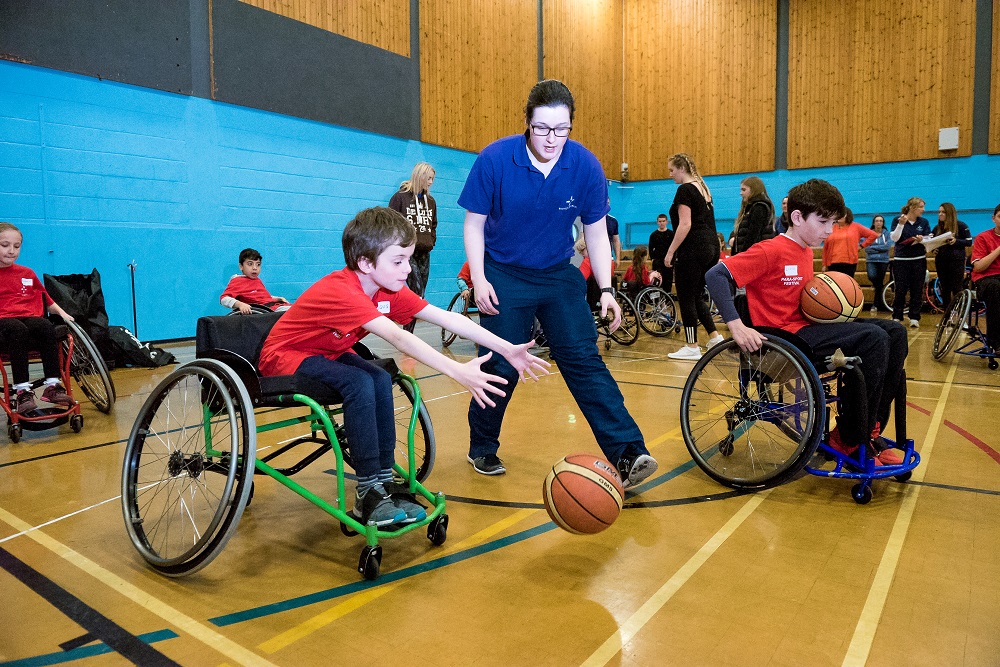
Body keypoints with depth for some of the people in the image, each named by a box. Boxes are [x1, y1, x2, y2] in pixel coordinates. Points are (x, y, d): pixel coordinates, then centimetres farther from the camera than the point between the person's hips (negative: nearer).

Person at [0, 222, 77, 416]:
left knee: (47, 327, -32)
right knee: (18, 330, -38)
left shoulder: (27, 274, 22)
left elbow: (48, 300, 25)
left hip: (31, 318, 3)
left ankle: (53, 385, -30)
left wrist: (62, 313, 9)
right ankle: (22, 390, -37)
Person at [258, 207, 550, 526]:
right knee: (359, 383, -30)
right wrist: (457, 371, -54)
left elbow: (448, 318, -16)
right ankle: (368, 494, -22)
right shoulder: (340, 290, -33)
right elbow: (398, 338, -47)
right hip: (283, 357, -7)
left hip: (327, 353, 7)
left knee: (381, 381, -19)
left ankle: (384, 481, -11)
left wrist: (508, 349, -22)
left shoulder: (389, 289, -9)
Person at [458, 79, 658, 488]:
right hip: (504, 275, -1)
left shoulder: (586, 166, -11)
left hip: (559, 276, 2)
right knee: (500, 368, -1)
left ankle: (628, 453, -9)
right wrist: (479, 279, -15)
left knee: (583, 359, -8)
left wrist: (606, 290, -8)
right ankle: (482, 448, 22)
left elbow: (596, 233, -1)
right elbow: (474, 224, -5)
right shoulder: (494, 159, -15)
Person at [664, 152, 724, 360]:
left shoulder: (685, 190, -10)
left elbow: (685, 225, -17)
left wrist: (671, 251, -15)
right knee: (696, 296, 17)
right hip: (711, 247, 9)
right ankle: (715, 336, 14)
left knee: (686, 298, -1)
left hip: (693, 249, -9)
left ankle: (692, 347, 3)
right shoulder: (703, 188, 18)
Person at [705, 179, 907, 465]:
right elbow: (716, 275, -22)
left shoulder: (806, 252, 14)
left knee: (895, 332, 2)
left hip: (807, 326, 9)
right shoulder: (771, 251, -13)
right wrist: (736, 326, -30)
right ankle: (850, 440, -12)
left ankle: (870, 429, 4)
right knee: (874, 338, -22)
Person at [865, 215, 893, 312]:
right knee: (872, 277, -25)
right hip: (871, 260, -1)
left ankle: (875, 305, 13)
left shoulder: (887, 233, 4)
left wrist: (874, 247, -10)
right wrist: (881, 248, -10)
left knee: (879, 283, 2)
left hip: (883, 261, 1)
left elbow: (888, 246, -9)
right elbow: (866, 248, -5)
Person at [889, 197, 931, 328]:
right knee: (900, 290, -3)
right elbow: (894, 238, -9)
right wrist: (901, 224, -20)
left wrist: (921, 240, -20)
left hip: (919, 260, 2)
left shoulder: (924, 222, 6)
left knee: (917, 290, 2)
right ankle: (896, 317, 6)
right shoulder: (897, 220, -1)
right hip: (901, 260, -2)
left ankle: (914, 318, 8)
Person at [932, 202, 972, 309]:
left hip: (956, 261, -5)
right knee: (945, 288, 8)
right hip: (941, 261, 5)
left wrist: (955, 241, -21)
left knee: (956, 288, -6)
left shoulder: (961, 226, -2)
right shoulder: (937, 228, 12)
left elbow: (969, 242, -4)